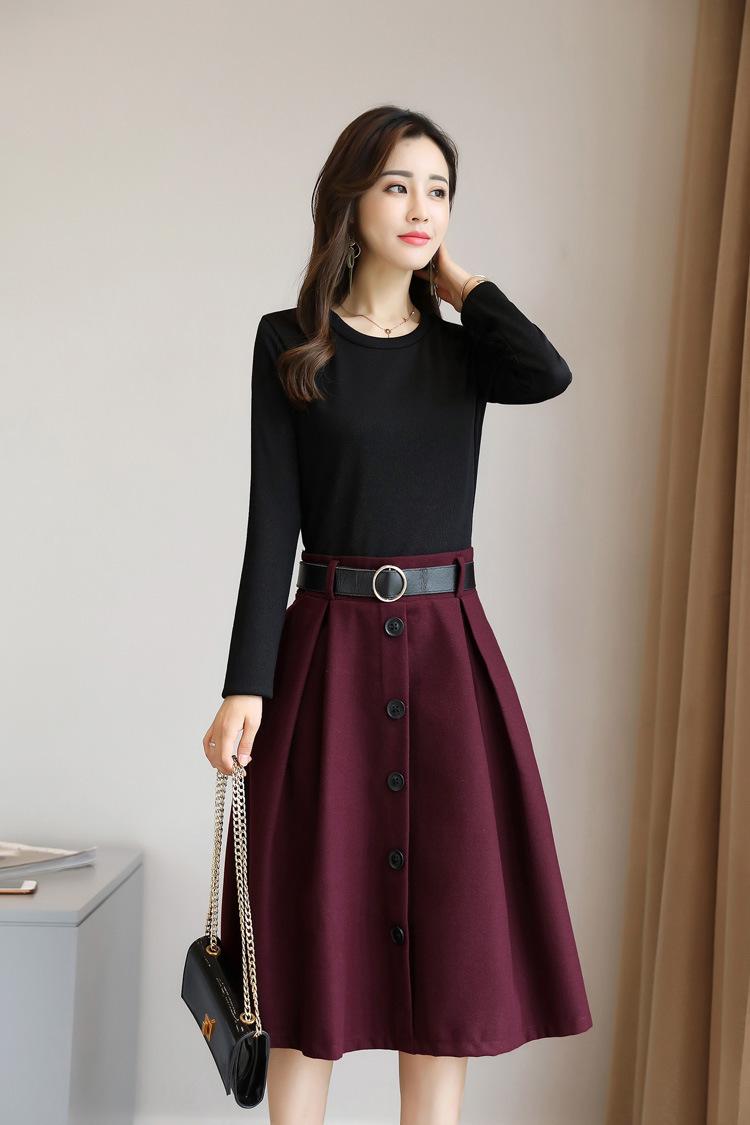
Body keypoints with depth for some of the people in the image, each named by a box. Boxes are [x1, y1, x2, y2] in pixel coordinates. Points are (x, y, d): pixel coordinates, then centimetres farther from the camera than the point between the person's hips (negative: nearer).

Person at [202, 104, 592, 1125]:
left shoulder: (464, 348, 9)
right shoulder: (290, 343, 3)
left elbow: (550, 376, -14)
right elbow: (272, 522, -2)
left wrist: (459, 282, 0)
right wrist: (246, 686, -8)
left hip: (449, 653, 2)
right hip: (329, 648, -2)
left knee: (450, 924, 6)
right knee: (319, 923, 3)